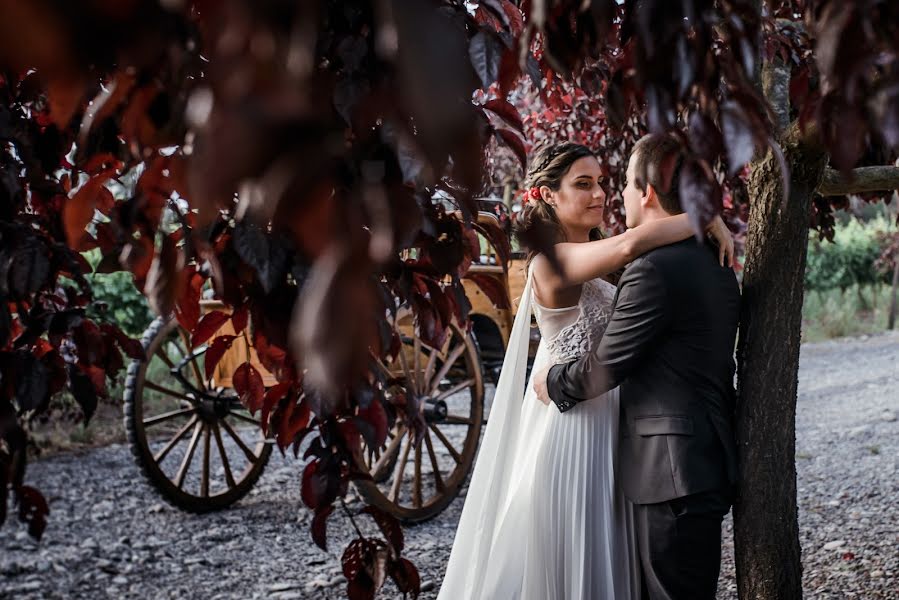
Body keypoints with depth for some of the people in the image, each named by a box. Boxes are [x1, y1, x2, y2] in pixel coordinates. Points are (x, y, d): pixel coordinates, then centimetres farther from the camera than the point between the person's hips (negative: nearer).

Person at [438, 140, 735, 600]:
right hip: (572, 428, -9)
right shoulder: (552, 261, -19)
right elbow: (629, 244, -35)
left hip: (602, 423, 9)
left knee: (602, 558, 17)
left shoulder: (587, 265, 11)